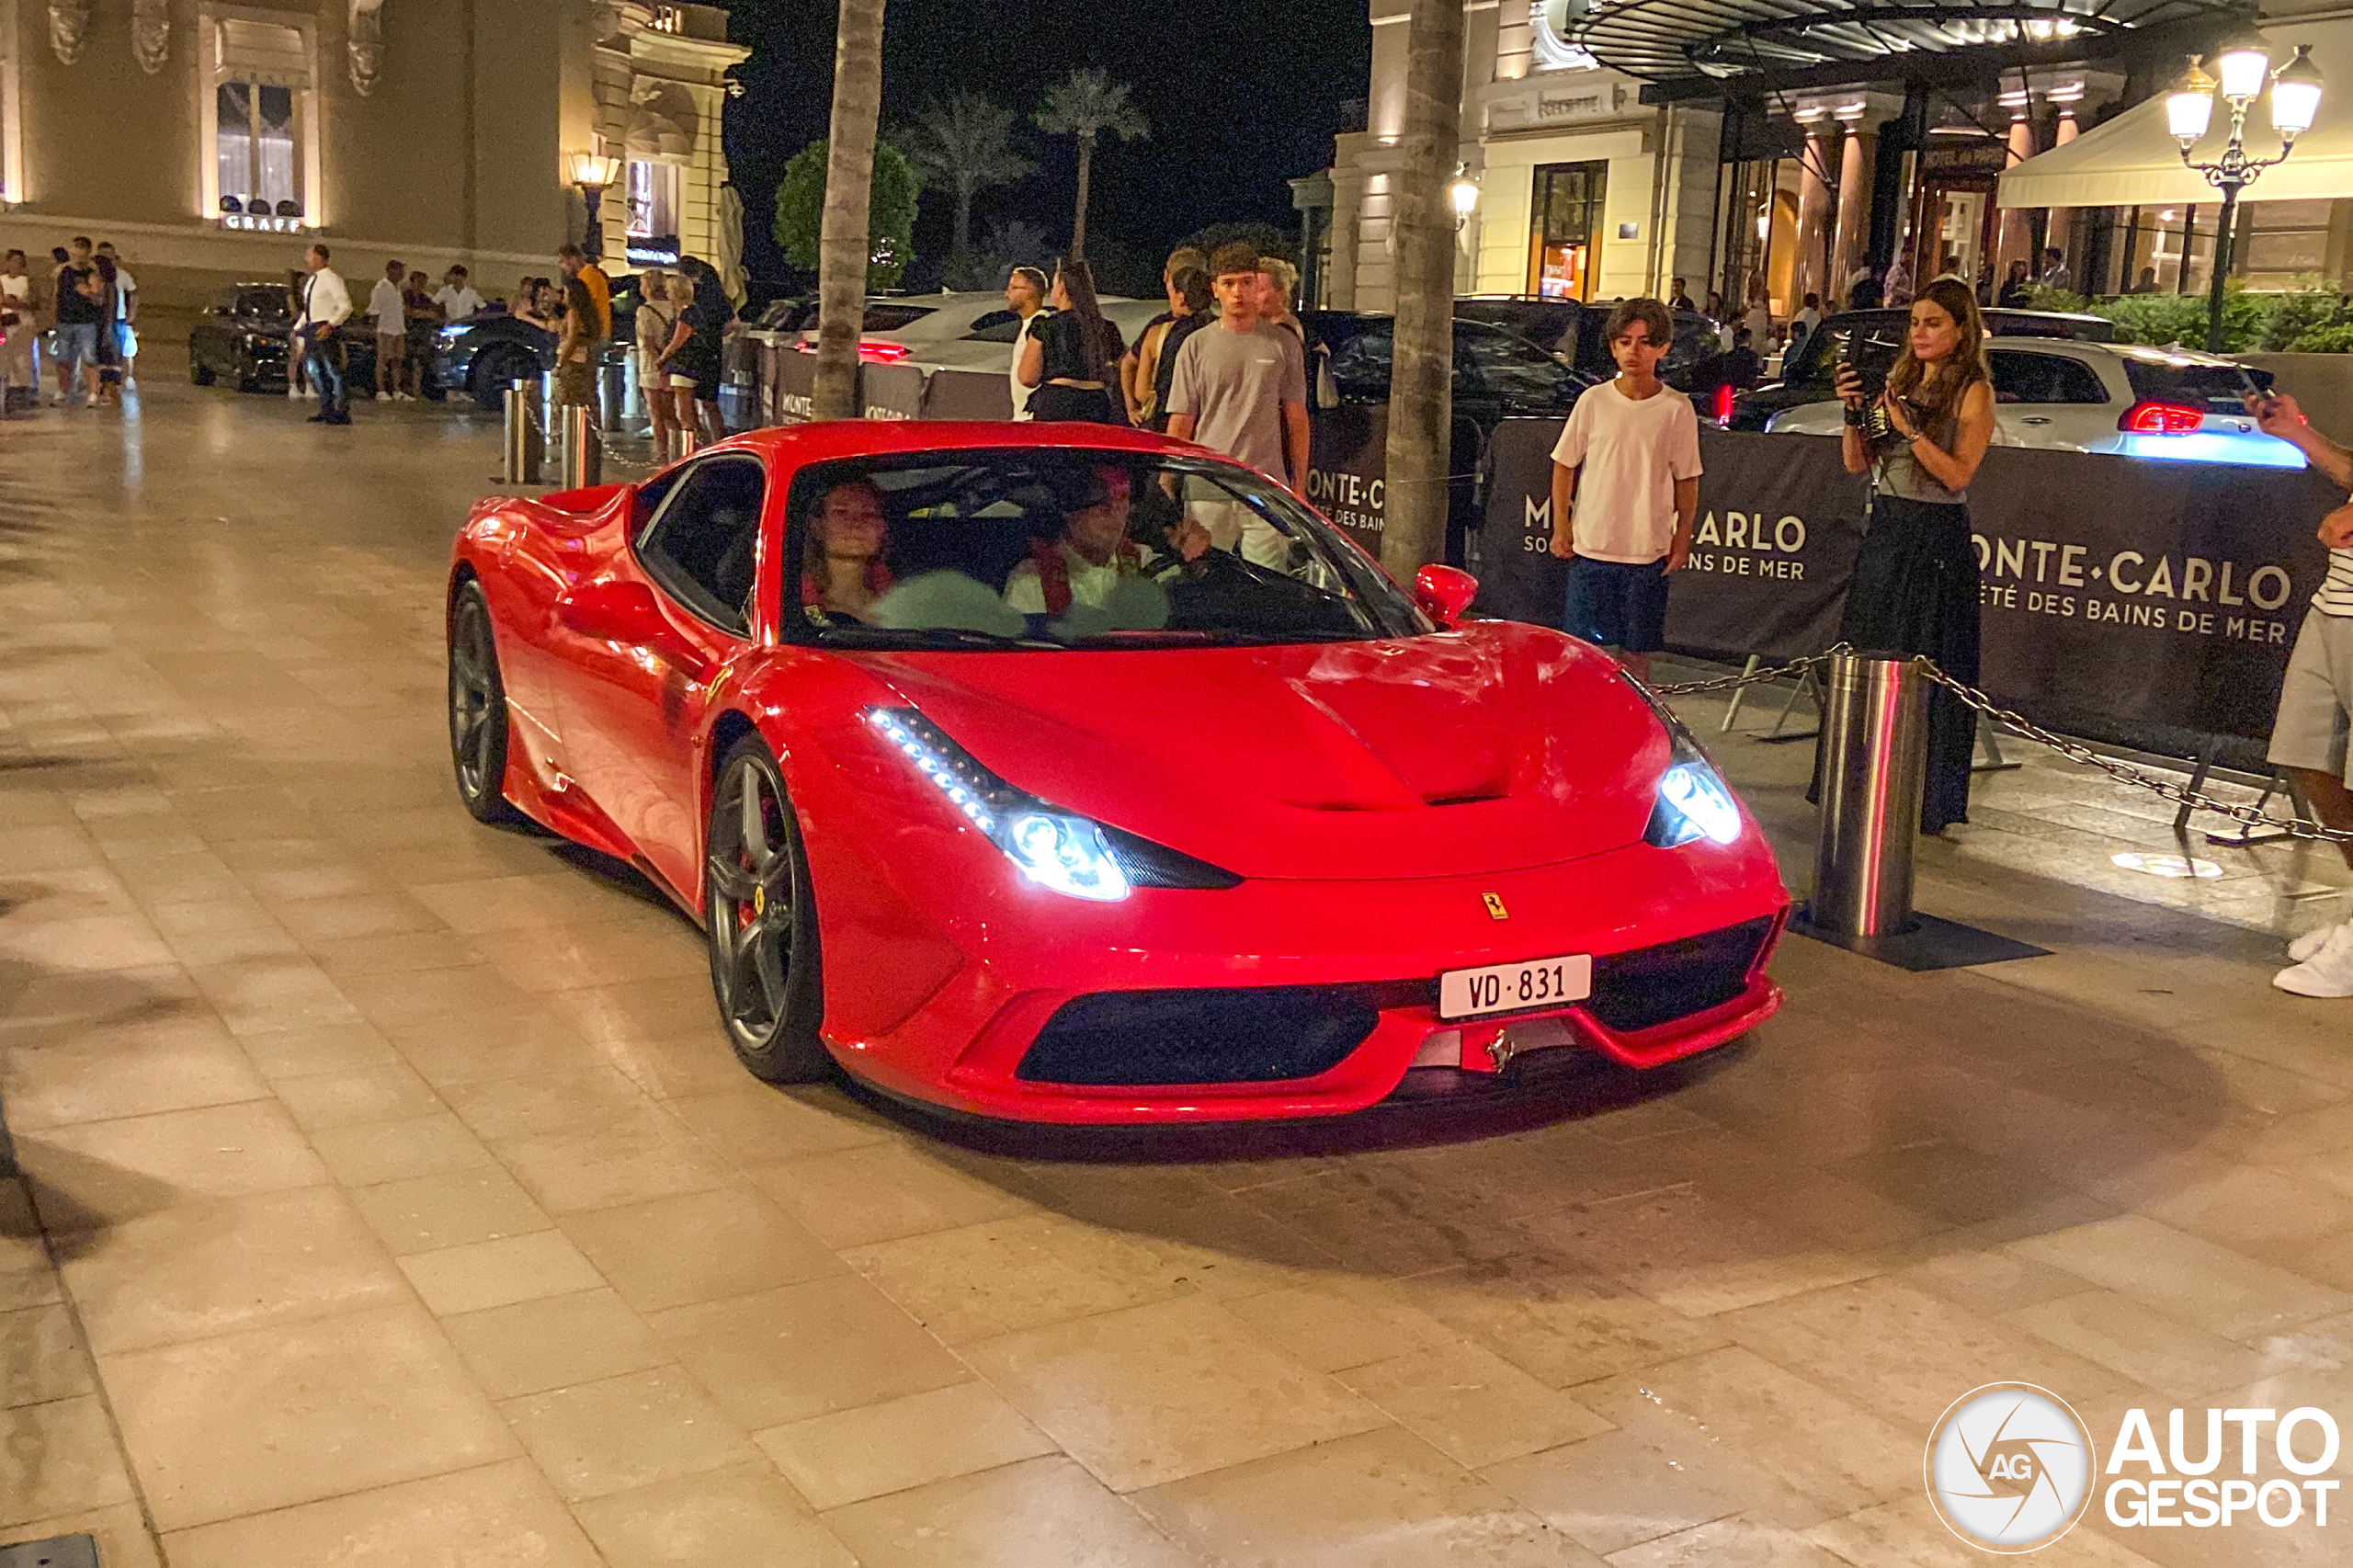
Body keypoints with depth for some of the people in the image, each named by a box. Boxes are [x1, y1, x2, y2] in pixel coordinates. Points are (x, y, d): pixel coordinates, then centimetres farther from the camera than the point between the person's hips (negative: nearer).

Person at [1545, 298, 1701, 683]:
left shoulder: (1678, 410, -1)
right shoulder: (1593, 401, 1)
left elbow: (1686, 478, 6)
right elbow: (1565, 464, 9)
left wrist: (1683, 536, 2)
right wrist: (1560, 524, 3)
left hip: (1648, 551, -1)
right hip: (1591, 546, 1)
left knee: (1636, 651, 5)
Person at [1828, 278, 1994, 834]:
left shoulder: (1973, 393, -5)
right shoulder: (1900, 383, 12)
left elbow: (1958, 474, -15)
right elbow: (1857, 463, 8)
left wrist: (1909, 428, -19)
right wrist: (1854, 410, -6)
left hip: (1936, 541, -6)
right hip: (1885, 532, 6)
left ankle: (1926, 801, 5)